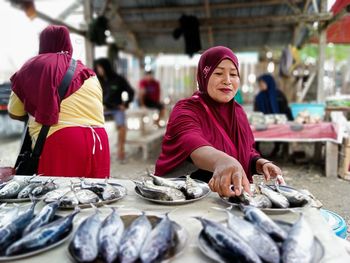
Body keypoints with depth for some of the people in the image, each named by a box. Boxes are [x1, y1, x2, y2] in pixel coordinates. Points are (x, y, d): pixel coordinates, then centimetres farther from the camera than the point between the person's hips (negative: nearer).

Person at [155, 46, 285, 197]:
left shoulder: (238, 111, 9)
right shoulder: (186, 110, -12)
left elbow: (248, 154, 14)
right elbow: (192, 144, -33)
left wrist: (262, 164, -8)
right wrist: (222, 161, -53)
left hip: (234, 197, 8)